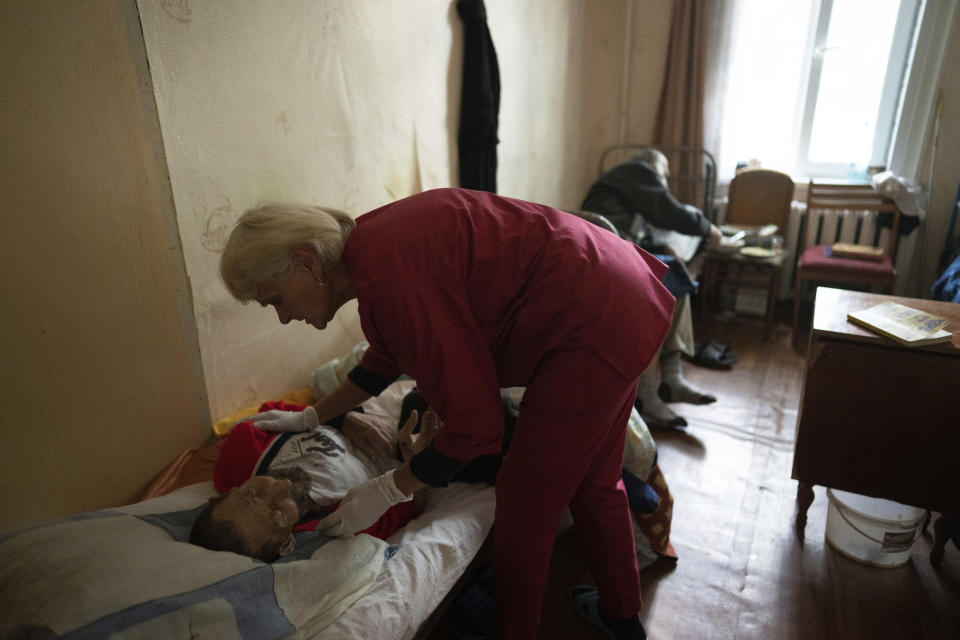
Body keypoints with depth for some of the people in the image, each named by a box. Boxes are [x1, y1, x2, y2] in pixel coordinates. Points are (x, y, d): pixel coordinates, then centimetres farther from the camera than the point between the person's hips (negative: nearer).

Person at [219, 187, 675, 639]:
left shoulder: (389, 279, -26)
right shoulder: (373, 243, 5)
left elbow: (474, 423, -21)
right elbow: (387, 359, 22)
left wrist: (386, 492, -8)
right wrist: (312, 416, 27)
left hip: (593, 327, -10)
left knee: (524, 501, 4)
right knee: (592, 480, 25)